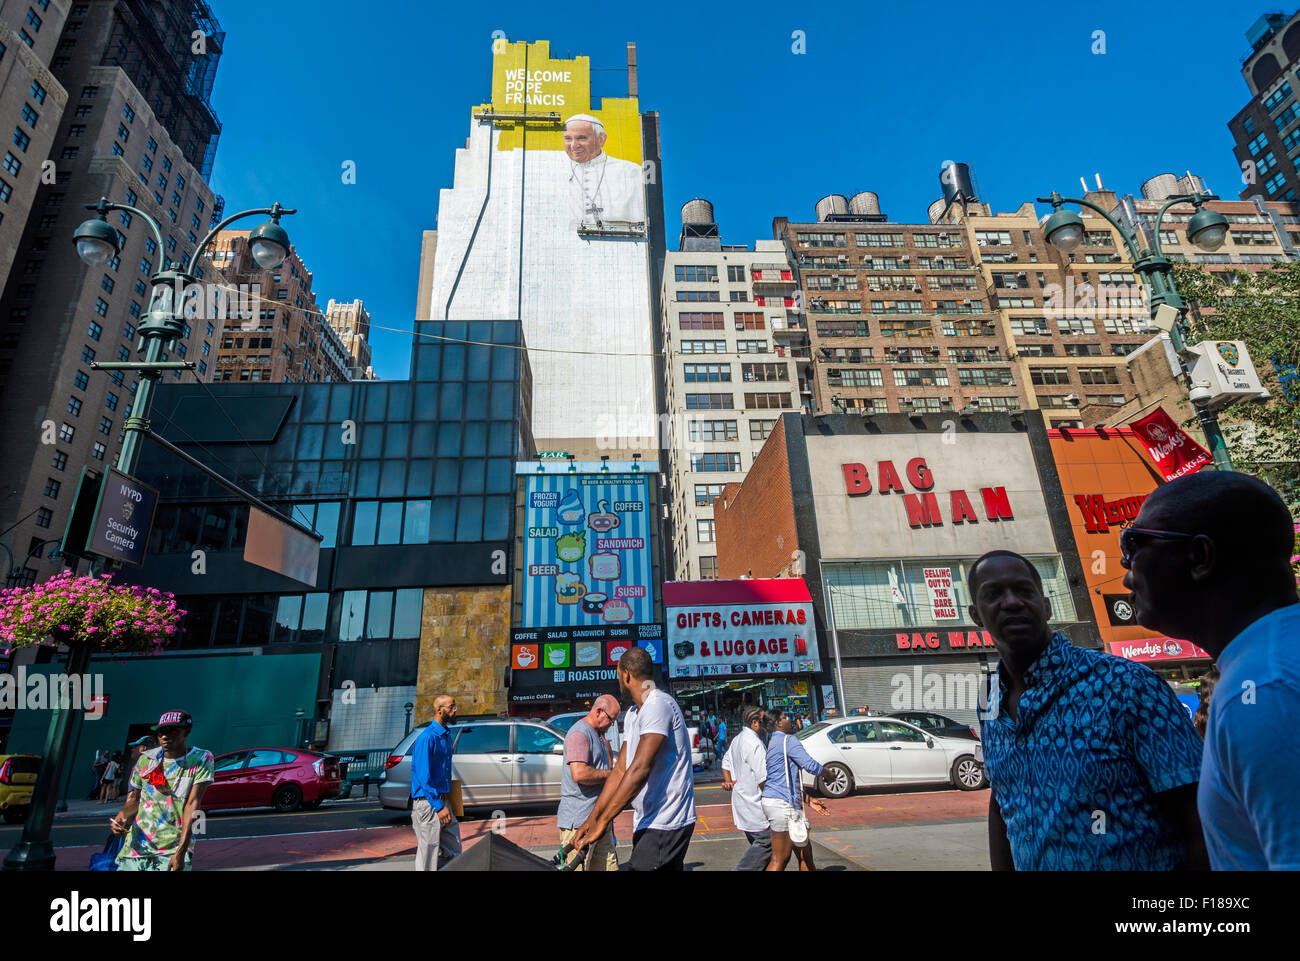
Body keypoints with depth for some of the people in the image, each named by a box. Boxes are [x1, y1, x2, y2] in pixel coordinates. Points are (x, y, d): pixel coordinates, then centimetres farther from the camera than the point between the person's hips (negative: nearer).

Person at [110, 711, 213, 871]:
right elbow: (134, 799, 16)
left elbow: (193, 804, -13)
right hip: (137, 845, 4)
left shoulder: (201, 759, -7)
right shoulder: (146, 759, 5)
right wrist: (122, 816, -6)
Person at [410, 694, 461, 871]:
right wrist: (439, 806, -22)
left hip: (442, 801, 9)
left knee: (453, 853, 14)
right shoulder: (427, 738, -18)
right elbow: (423, 777, -21)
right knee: (429, 854, 1)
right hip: (428, 803, -9)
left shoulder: (446, 735, 10)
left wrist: (445, 804, 19)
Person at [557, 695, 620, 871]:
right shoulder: (579, 733, -16)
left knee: (608, 866, 12)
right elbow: (579, 774, -28)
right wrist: (610, 774, -15)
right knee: (578, 867, -5)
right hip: (579, 821, -10)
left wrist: (604, 738, 8)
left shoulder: (596, 734, 16)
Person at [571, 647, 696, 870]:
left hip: (664, 825, -9)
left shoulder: (658, 705, -19)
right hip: (648, 822, 9)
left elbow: (640, 769, -26)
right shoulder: (633, 713, 14)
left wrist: (602, 822, -24)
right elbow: (620, 770, 12)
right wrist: (592, 818, 4)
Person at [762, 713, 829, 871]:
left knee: (805, 850, 17)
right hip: (782, 803, -10)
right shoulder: (788, 740, -10)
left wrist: (809, 799, 20)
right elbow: (810, 765, -15)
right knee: (779, 859, -4)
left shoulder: (772, 743, 19)